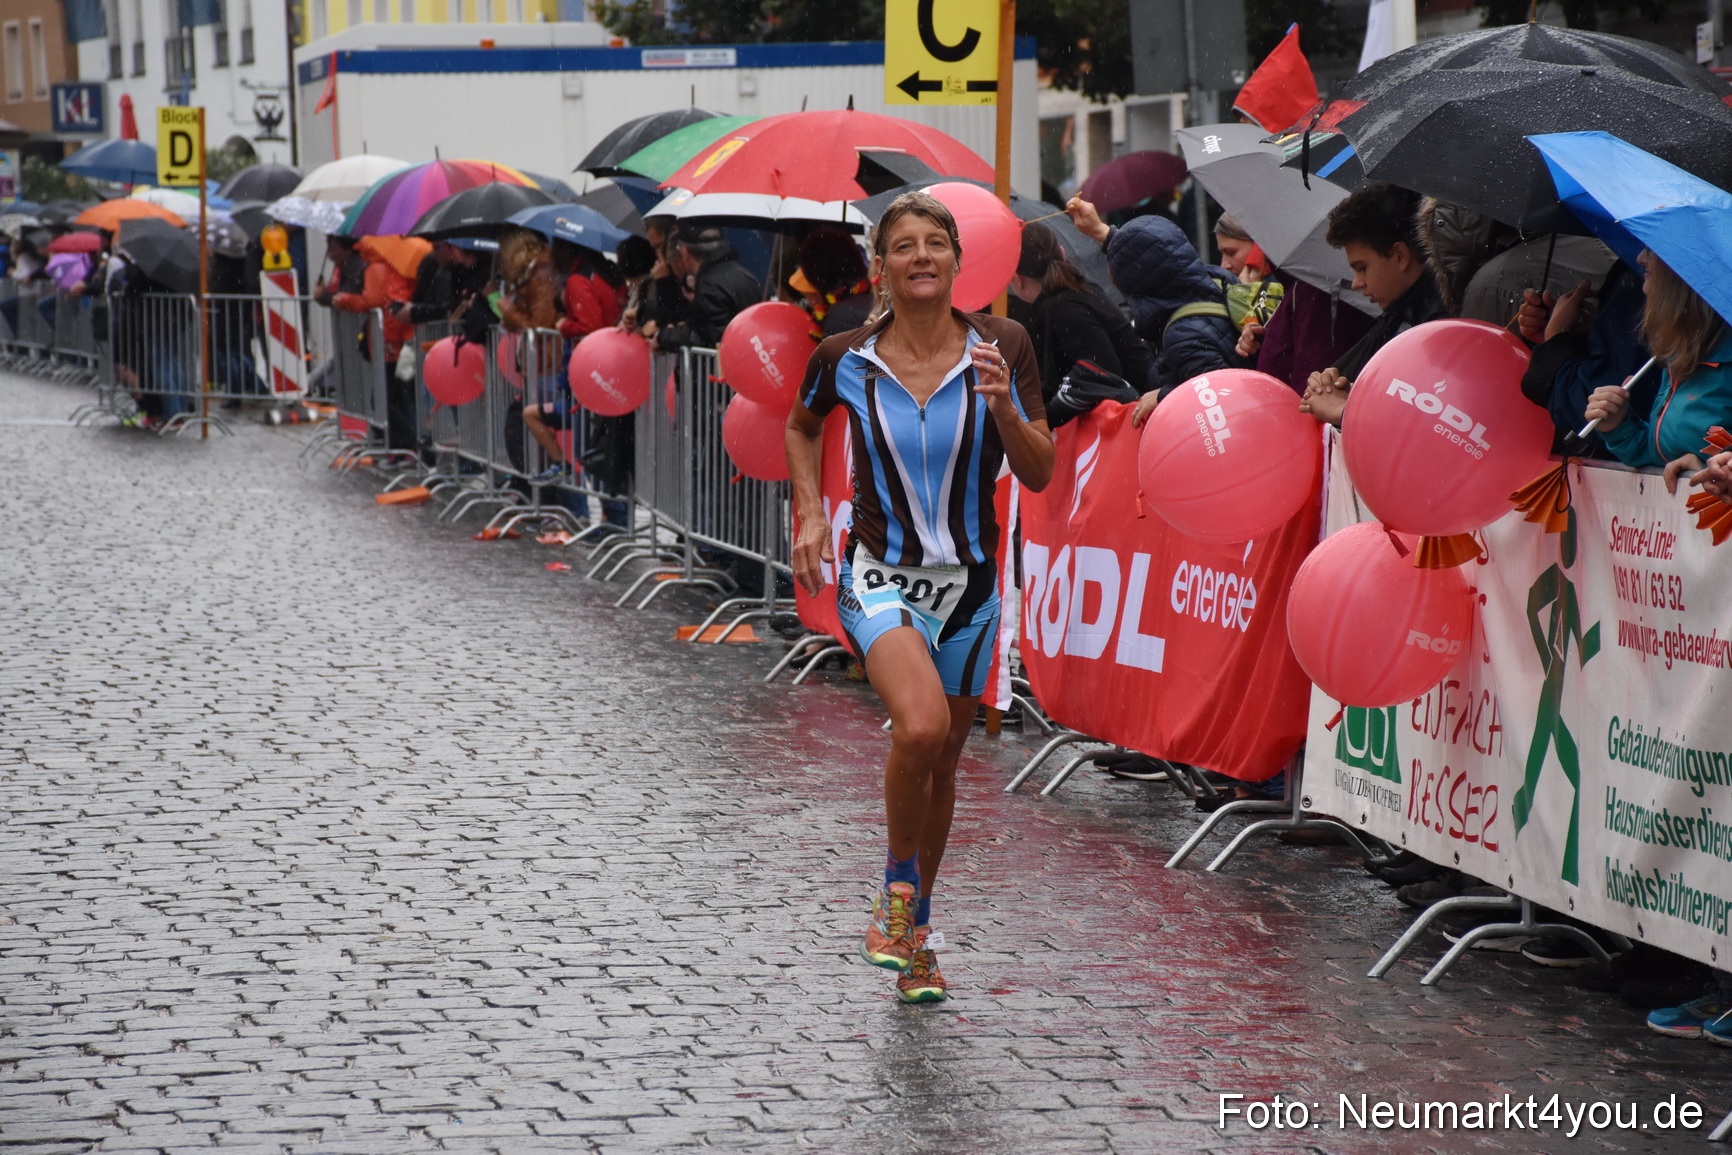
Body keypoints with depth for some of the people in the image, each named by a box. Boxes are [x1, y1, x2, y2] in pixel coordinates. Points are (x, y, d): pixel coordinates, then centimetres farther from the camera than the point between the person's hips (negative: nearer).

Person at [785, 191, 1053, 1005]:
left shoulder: (1001, 348, -6)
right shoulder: (845, 359, -7)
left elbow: (1040, 473, -5)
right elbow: (801, 426, 15)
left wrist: (1001, 404, -22)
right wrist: (811, 514, 2)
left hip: (969, 584, 2)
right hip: (878, 575, -2)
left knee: (941, 762, 12)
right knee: (921, 725, -28)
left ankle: (915, 932, 33)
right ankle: (897, 887, -3)